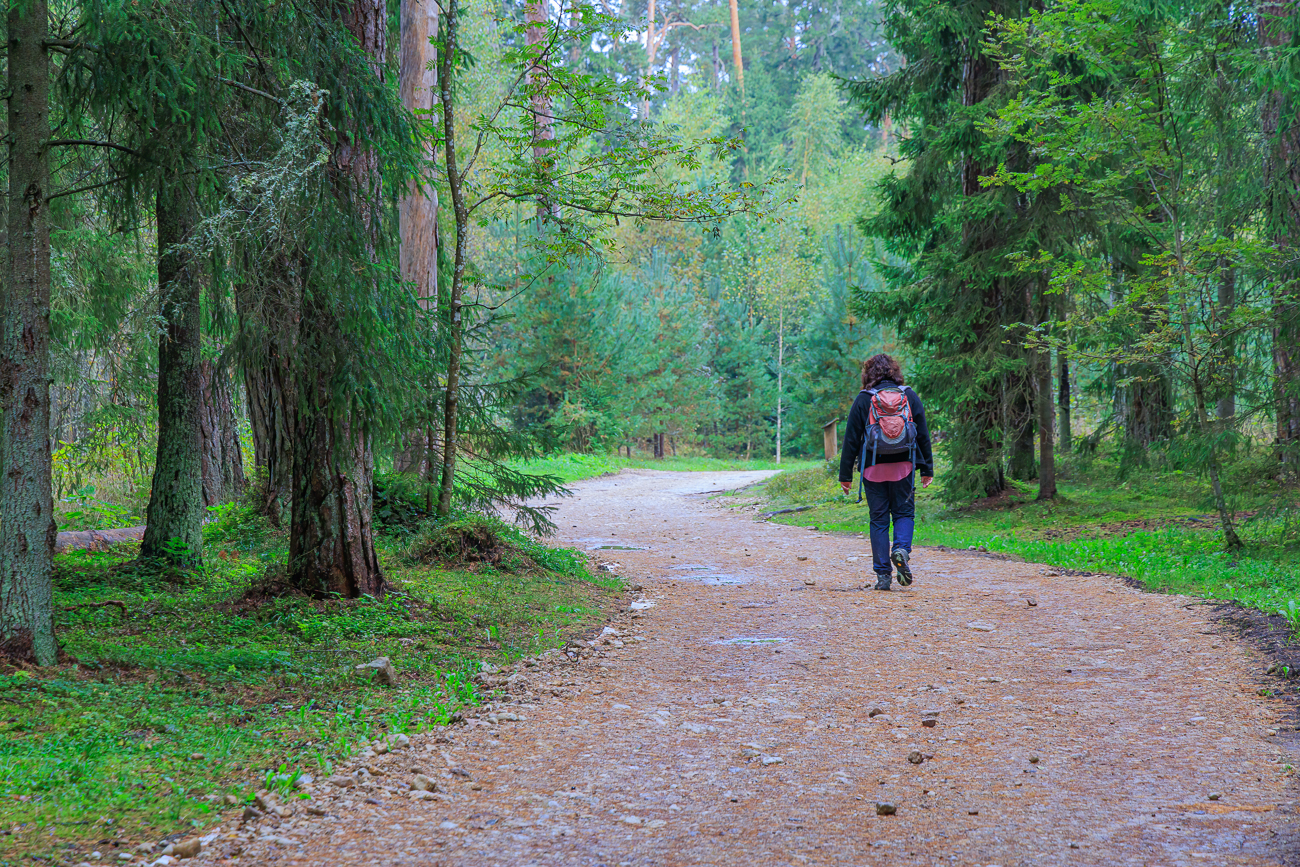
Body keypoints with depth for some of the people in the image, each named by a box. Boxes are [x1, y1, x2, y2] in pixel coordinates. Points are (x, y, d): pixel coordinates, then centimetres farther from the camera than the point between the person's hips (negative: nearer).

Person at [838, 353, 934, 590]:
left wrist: (845, 475, 4)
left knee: (879, 519, 6)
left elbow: (851, 439, -1)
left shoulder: (863, 400, -1)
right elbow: (923, 435, 6)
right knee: (904, 513, 13)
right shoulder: (909, 396, 4)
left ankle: (883, 575, 2)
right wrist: (927, 469, 13)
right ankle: (902, 549, -16)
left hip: (874, 468, -1)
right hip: (903, 466, 1)